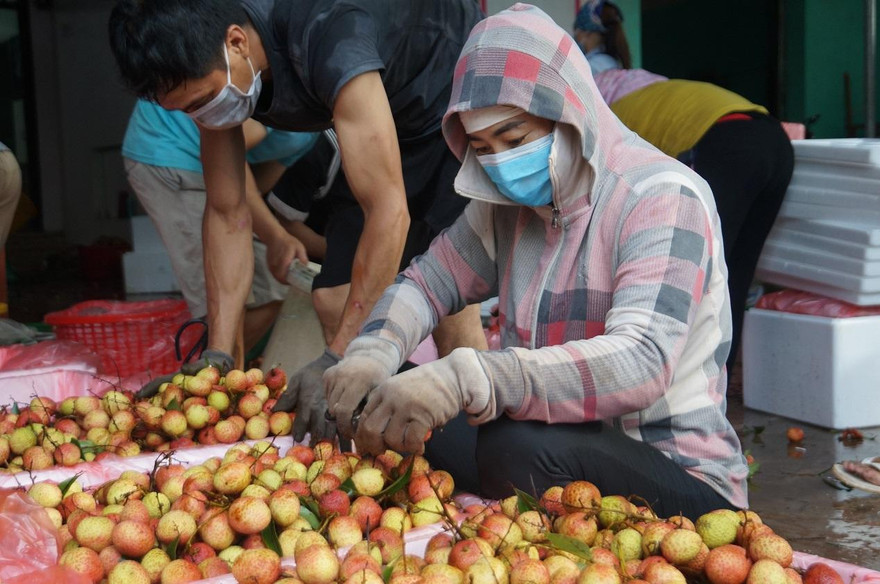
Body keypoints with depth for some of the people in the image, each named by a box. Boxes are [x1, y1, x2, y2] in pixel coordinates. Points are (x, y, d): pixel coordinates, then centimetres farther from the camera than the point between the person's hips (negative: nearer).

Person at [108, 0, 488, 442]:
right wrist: (218, 355, -12)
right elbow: (226, 214, -7)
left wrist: (338, 360, -40)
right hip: (394, 121, 7)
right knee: (333, 299, -3)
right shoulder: (210, 72, -16)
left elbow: (389, 212, -41)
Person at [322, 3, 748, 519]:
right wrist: (371, 352, -12)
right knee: (385, 410, -7)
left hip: (681, 480, -7)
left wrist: (466, 379, -45)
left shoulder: (662, 199, -18)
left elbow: (642, 363, -32)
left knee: (519, 449, -35)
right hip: (562, 442, 7)